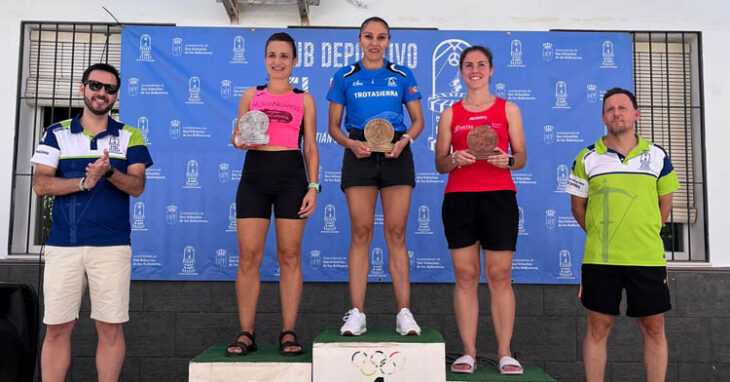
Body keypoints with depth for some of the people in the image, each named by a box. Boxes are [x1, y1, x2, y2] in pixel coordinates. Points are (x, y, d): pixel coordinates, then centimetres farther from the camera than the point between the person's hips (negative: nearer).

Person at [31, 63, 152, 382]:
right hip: (62, 245, 1)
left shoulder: (129, 137, 8)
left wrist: (109, 172, -21)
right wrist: (84, 182, -14)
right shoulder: (57, 134, 10)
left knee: (110, 329, 3)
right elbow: (40, 184, 1)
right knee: (57, 329, 6)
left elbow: (137, 187, -2)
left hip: (112, 246, -1)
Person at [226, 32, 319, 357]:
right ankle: (246, 334, 7)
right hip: (254, 175, 1)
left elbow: (310, 148, 9)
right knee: (248, 257, -2)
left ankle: (288, 333, 8)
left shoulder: (304, 99, 12)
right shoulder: (251, 95, 16)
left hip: (291, 176, -1)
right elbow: (237, 135, 17)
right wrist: (238, 140, -7)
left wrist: (313, 186, -1)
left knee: (289, 256, 0)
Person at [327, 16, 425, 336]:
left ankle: (404, 313, 4)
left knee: (396, 234, -1)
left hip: (396, 154, 0)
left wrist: (404, 140, -10)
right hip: (359, 154, 0)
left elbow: (418, 120, 11)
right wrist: (351, 144, -11)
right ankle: (356, 314, 4)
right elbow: (333, 126, 9)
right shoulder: (344, 78, 8)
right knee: (360, 233, -1)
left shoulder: (402, 76, 9)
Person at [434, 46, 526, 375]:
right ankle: (468, 353, 8)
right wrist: (455, 159, -11)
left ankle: (505, 353, 8)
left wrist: (507, 160, -12)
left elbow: (522, 157, 10)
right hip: (458, 198, 1)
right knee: (465, 276, 1)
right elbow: (439, 164, 10)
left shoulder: (508, 109, 12)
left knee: (500, 276, -1)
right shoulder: (450, 114, 13)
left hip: (499, 196, 0)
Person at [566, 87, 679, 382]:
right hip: (599, 258, -1)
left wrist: (644, 235, 12)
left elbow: (665, 203, 14)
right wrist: (601, 236, 8)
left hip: (649, 258, 2)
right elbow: (578, 206, 8)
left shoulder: (657, 156, 6)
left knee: (654, 328, 9)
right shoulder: (587, 158, 1)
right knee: (598, 327, 6)